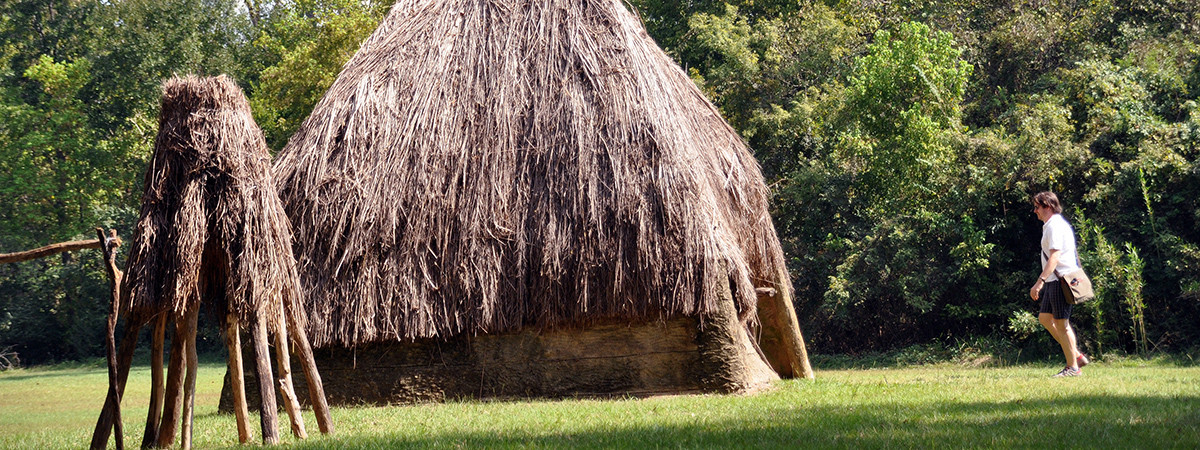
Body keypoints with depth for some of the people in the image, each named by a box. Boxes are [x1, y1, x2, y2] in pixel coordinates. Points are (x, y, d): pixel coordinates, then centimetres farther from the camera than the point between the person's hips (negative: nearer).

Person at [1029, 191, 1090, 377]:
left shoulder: (1054, 226, -15)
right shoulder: (1057, 224, 18)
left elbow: (1054, 257, -24)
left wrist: (1040, 281, -31)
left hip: (1060, 280, -11)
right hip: (1055, 281, 11)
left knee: (1061, 324, -5)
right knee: (1044, 318, 13)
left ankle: (1073, 367, 2)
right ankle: (1076, 355, 14)